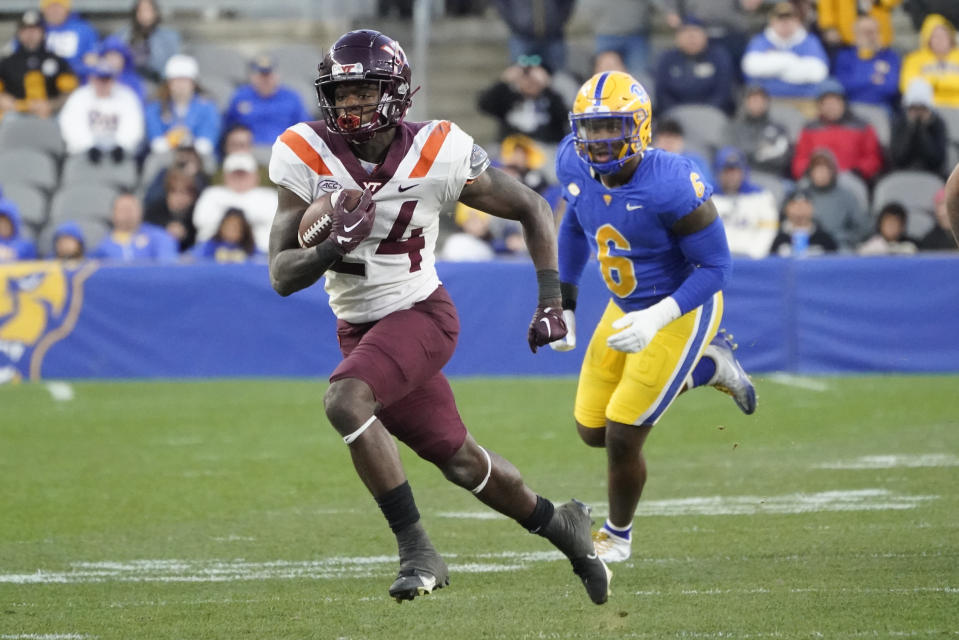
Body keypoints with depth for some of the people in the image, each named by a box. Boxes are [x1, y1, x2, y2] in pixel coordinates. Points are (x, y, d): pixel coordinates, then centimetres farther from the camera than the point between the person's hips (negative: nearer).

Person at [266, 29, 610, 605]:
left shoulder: (438, 156, -18)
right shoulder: (307, 157, -13)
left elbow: (532, 209, -3)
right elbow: (282, 275, -14)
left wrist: (551, 299, -9)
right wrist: (332, 250, -35)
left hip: (420, 314, -4)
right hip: (360, 329, 4)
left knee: (345, 401, -30)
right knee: (459, 461, 12)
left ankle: (418, 551, -21)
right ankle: (560, 525, 37)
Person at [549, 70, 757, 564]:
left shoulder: (672, 185, -33)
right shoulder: (576, 166, -13)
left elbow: (715, 266, -24)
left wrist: (656, 320, -33)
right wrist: (563, 304, 6)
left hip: (681, 312, -7)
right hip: (625, 310, 7)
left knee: (622, 437, -6)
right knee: (592, 429, 13)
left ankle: (618, 535, 25)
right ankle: (707, 366, 30)